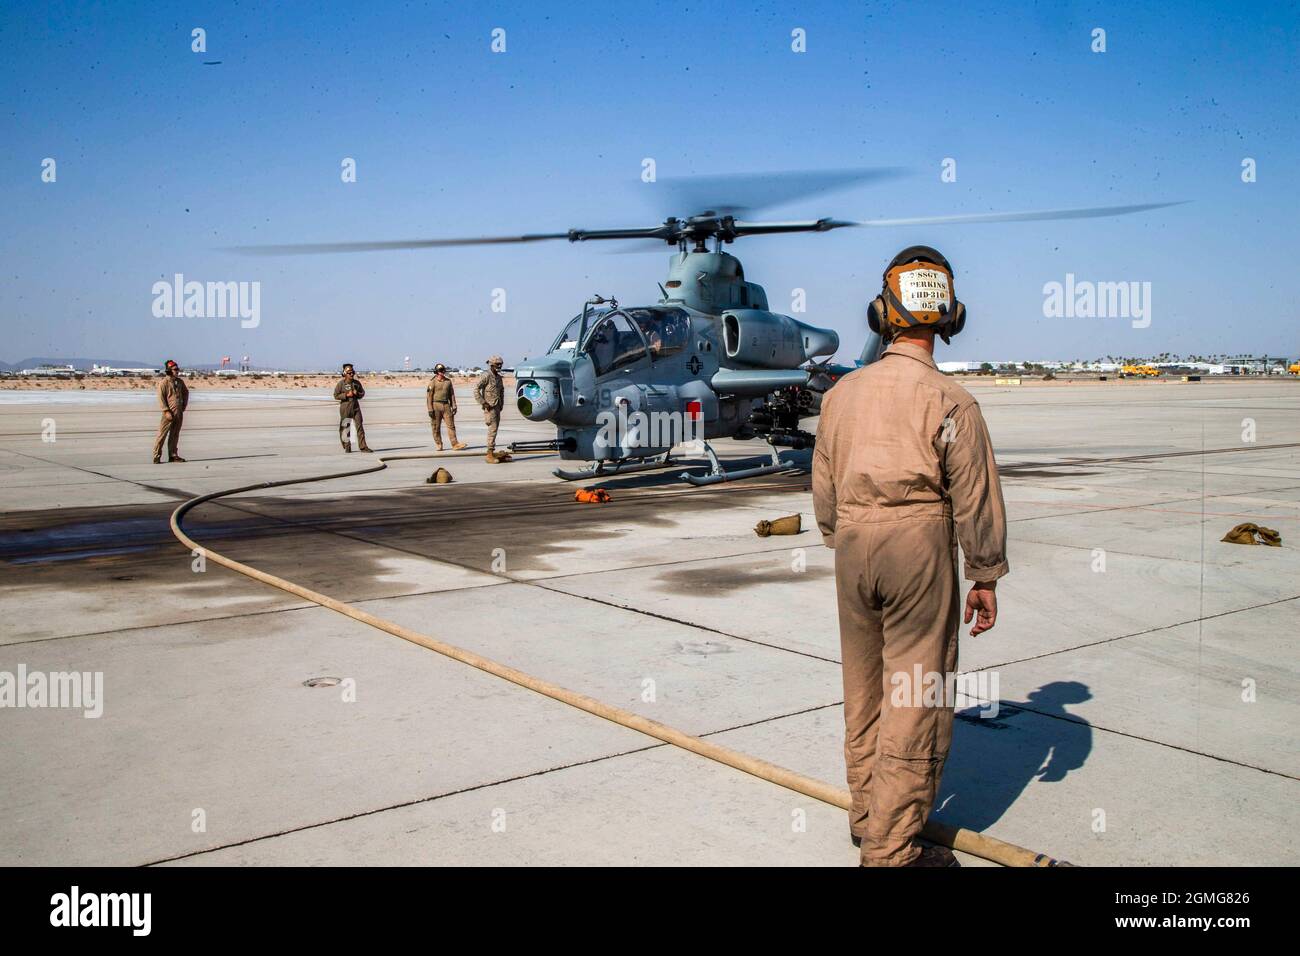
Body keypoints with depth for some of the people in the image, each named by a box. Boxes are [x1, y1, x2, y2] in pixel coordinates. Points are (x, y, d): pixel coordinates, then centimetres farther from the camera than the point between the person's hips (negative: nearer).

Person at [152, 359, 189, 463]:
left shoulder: (180, 381, 11)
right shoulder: (163, 382, -8)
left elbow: (186, 392, 26)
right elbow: (161, 398, -12)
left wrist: (184, 405, 18)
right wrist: (166, 411, -17)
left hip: (179, 413, 6)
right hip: (169, 413, -6)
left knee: (175, 435, 12)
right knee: (162, 435, -5)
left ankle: (173, 455, 18)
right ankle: (157, 457, -3)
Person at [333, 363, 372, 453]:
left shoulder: (357, 383, 6)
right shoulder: (341, 383, -6)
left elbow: (362, 393, 14)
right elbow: (336, 396, -7)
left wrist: (357, 394, -7)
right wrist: (347, 395, -17)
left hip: (355, 407, 3)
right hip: (345, 408, -3)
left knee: (359, 426, -5)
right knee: (344, 427, 5)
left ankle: (363, 447, -6)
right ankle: (347, 447, 18)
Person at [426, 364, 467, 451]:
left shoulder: (448, 381, 10)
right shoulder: (433, 382, -3)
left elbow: (451, 394, 13)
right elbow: (429, 396, -5)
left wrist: (454, 406, 5)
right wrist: (430, 409, -11)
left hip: (446, 405, 3)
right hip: (436, 405, -3)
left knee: (451, 425, -4)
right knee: (436, 427, 2)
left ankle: (455, 444, -6)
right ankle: (438, 445, 12)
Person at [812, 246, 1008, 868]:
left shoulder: (843, 392, 5)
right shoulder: (950, 401, -11)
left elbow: (824, 486, 11)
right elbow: (976, 499, -9)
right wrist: (985, 578, 1)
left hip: (853, 543, 6)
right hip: (920, 546, -5)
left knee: (863, 684, 17)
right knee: (916, 697, 1)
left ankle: (867, 813, 31)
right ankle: (891, 848, 6)